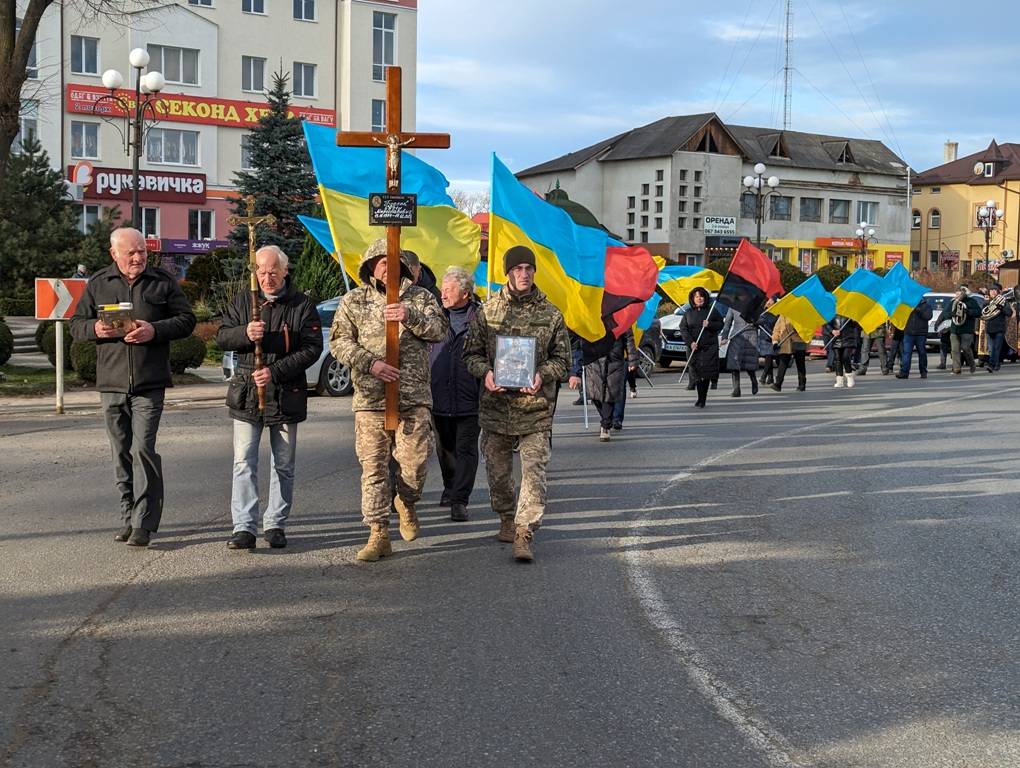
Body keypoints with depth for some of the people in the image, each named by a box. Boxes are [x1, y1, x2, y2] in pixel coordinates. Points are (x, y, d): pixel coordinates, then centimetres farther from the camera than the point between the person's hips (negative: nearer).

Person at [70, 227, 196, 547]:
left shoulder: (163, 282, 5)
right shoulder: (98, 284, 10)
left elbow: (186, 320, 4)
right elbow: (76, 325, 13)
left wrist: (155, 330, -13)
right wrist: (95, 328, -10)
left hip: (149, 385, -3)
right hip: (111, 383, 3)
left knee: (143, 450, -11)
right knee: (122, 454, 8)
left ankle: (144, 523, -7)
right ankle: (129, 516, 19)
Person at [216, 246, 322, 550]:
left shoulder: (302, 305, -1)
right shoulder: (242, 300, 7)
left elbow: (313, 348, -7)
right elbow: (222, 337, 7)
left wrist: (275, 372, -17)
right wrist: (245, 333, -17)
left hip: (286, 395, -1)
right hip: (246, 394, 1)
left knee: (283, 466, 8)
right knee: (244, 464, -4)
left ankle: (275, 525, 19)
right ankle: (244, 528, -4)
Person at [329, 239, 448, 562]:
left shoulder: (420, 298, 11)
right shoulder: (354, 301, 8)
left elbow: (440, 330, -1)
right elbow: (339, 342, 2)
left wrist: (411, 317, -18)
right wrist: (370, 363, -12)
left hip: (414, 399, 0)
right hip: (370, 399, 0)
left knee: (415, 463, -3)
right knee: (374, 467, 0)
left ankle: (406, 503, 30)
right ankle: (379, 534, 7)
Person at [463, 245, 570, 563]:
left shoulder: (550, 314, 4)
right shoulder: (487, 311, 4)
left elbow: (562, 358, 7)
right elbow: (471, 353, 9)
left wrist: (542, 375, -12)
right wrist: (485, 372, -12)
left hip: (535, 406, -1)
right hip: (496, 405, 1)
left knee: (534, 470, -10)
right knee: (498, 469, 12)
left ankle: (524, 533, -9)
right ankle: (506, 519, 35)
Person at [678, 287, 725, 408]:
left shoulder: (712, 311, 7)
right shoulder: (688, 313, 9)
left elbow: (721, 324, 8)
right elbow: (683, 329, 3)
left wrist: (710, 324, -12)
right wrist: (690, 342, -11)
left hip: (709, 347, -1)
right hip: (694, 348, 1)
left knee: (706, 374, -6)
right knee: (696, 373, -3)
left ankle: (702, 399, 0)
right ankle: (701, 398, 6)